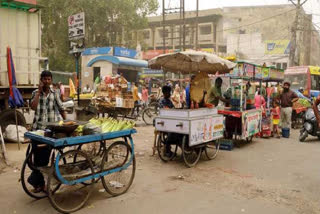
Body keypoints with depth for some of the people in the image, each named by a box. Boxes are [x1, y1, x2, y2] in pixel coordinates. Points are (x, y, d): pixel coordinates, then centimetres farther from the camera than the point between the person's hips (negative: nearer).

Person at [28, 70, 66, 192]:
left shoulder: (54, 93, 6)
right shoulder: (35, 93, 4)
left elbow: (61, 109, 10)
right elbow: (33, 107, -14)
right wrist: (39, 91, -10)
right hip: (38, 128, 0)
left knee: (45, 155, 1)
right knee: (37, 155, 3)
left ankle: (35, 180, 17)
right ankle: (40, 183, 17)